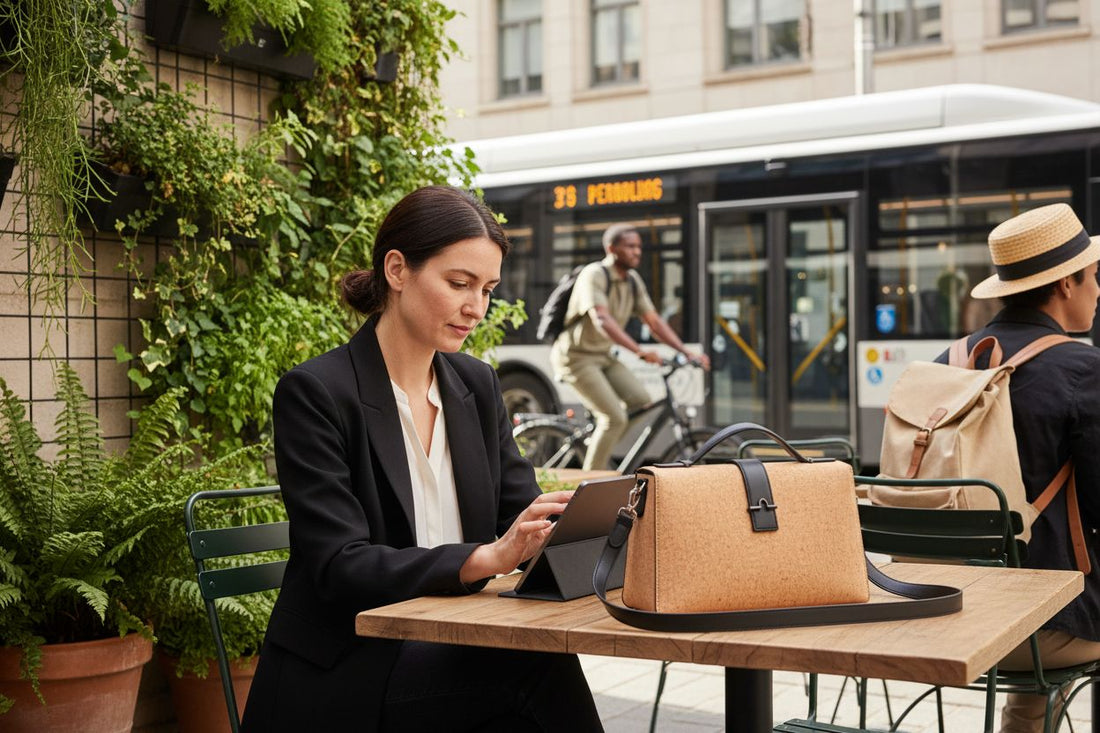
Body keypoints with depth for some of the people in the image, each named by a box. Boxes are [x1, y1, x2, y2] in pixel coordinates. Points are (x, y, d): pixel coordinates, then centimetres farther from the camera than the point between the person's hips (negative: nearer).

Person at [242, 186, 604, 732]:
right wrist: (486, 558, -32)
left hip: (445, 657, 6)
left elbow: (522, 513, 5)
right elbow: (341, 568, -19)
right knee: (537, 667, -29)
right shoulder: (314, 392, -11)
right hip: (340, 688, -6)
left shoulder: (476, 385, 9)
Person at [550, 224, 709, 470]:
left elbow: (654, 321, 5)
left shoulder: (633, 281, 4)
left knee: (640, 399, -8)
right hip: (576, 356, -8)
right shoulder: (594, 275, -21)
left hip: (603, 355, 8)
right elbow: (602, 320, -35)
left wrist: (686, 352, -6)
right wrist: (639, 351, -46)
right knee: (614, 418, -16)